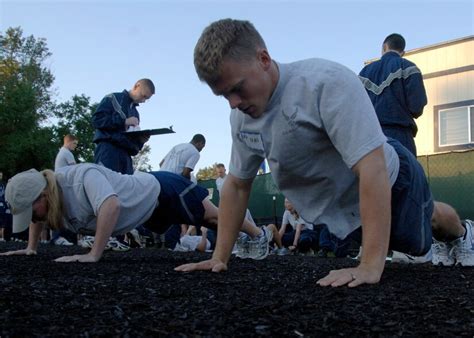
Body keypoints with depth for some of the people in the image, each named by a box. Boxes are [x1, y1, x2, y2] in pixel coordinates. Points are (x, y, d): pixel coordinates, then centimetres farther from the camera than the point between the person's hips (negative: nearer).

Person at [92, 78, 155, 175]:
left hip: (126, 154, 7)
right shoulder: (113, 99, 9)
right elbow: (97, 119, -5)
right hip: (108, 149, -7)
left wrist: (141, 139, 3)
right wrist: (124, 121, -10)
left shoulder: (135, 113, 29)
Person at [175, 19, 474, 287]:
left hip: (389, 179, -5)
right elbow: (237, 185, -3)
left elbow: (372, 169, -42)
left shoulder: (327, 82, -38)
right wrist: (220, 257, -7)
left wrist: (370, 267, -44)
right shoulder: (241, 117, -15)